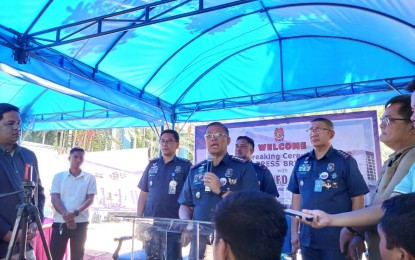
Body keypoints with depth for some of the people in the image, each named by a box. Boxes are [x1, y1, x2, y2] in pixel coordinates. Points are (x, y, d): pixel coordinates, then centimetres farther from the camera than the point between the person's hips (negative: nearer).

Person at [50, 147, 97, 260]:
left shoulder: (90, 178, 5)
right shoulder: (58, 176, 6)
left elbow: (90, 199, -2)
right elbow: (54, 198, -2)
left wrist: (75, 213, -18)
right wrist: (66, 215, -17)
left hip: (81, 223, 0)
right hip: (60, 222, 0)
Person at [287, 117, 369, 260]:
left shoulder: (345, 161, -6)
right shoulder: (301, 162, 5)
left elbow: (357, 198, -6)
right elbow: (297, 196, 10)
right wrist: (294, 231, 8)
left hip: (338, 238, -4)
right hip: (307, 238, 4)